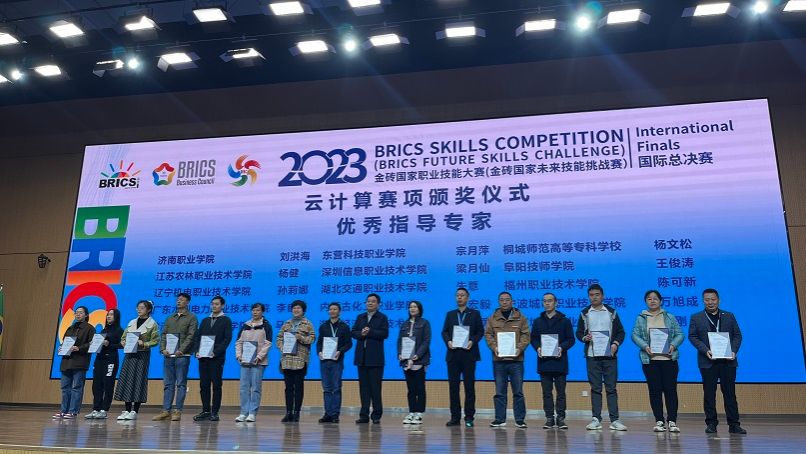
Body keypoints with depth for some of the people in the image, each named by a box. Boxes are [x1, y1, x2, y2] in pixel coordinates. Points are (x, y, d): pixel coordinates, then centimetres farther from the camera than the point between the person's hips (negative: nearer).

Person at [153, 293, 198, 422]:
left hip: (182, 355, -5)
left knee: (181, 384, -1)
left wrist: (181, 350, -16)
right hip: (168, 355, 5)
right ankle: (166, 411, 10)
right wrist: (163, 349, -3)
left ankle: (177, 411, 2)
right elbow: (163, 334, 13)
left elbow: (191, 336, -7)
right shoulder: (170, 318, 18)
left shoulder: (191, 317, 2)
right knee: (168, 384, 7)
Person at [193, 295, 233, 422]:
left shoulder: (226, 320, 2)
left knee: (216, 385, -1)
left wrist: (216, 352, -16)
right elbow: (197, 336, 15)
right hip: (203, 357, 5)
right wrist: (196, 351, -2)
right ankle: (205, 411, 13)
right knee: (203, 385, 5)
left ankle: (214, 412, 4)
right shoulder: (205, 320, 18)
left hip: (217, 358, -5)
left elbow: (227, 338, -7)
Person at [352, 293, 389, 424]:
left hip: (375, 358, -4)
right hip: (362, 357, 4)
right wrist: (361, 334, -13)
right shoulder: (360, 317, 16)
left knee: (375, 388, -1)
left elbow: (384, 333, -10)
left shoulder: (382, 317, 3)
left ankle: (376, 415, 6)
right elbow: (353, 332, 7)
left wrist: (370, 332, -17)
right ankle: (364, 415, 12)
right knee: (363, 387, 6)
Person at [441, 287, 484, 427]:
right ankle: (455, 416, 9)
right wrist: (448, 341, -9)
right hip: (453, 354, 2)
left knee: (469, 386, 0)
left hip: (468, 353, -2)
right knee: (453, 385, 3)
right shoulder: (450, 314, 15)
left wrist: (472, 341, -14)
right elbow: (444, 331, 10)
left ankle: (469, 417, 7)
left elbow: (480, 331, 2)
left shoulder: (475, 314, 8)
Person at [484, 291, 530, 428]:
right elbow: (488, 334, 5)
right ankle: (500, 419, 13)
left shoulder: (520, 318, 7)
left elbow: (525, 335, 2)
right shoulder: (492, 319, 9)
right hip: (498, 360, 1)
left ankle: (520, 420, 12)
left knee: (518, 391, 3)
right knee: (499, 391, 6)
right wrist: (494, 347, -12)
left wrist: (519, 348, -13)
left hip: (516, 359, -1)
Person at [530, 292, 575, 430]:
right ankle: (549, 418, 12)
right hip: (544, 362, 2)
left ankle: (561, 418, 10)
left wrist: (562, 348, -15)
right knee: (547, 392, 5)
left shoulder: (564, 321, 5)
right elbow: (533, 338, 12)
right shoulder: (537, 321, 12)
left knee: (561, 392, 2)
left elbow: (571, 339, 3)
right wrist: (537, 348, -8)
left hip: (559, 361, -2)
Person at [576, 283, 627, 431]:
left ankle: (614, 420, 4)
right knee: (595, 388, 3)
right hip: (592, 356, 0)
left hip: (609, 355, 0)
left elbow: (621, 332, 8)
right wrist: (584, 338, -12)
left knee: (611, 388, 0)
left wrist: (616, 343, -9)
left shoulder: (611, 312, 9)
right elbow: (578, 332, 9)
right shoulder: (585, 313, 9)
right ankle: (596, 419, 7)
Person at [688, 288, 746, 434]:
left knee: (730, 393, 4)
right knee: (709, 393, 3)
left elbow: (737, 335, 9)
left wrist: (734, 351, -8)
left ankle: (734, 424, 10)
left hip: (728, 361, 1)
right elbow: (692, 336, 1)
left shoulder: (729, 316, 12)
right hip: (708, 362, -1)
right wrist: (705, 350, -13)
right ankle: (711, 423, 10)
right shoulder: (696, 318, 7)